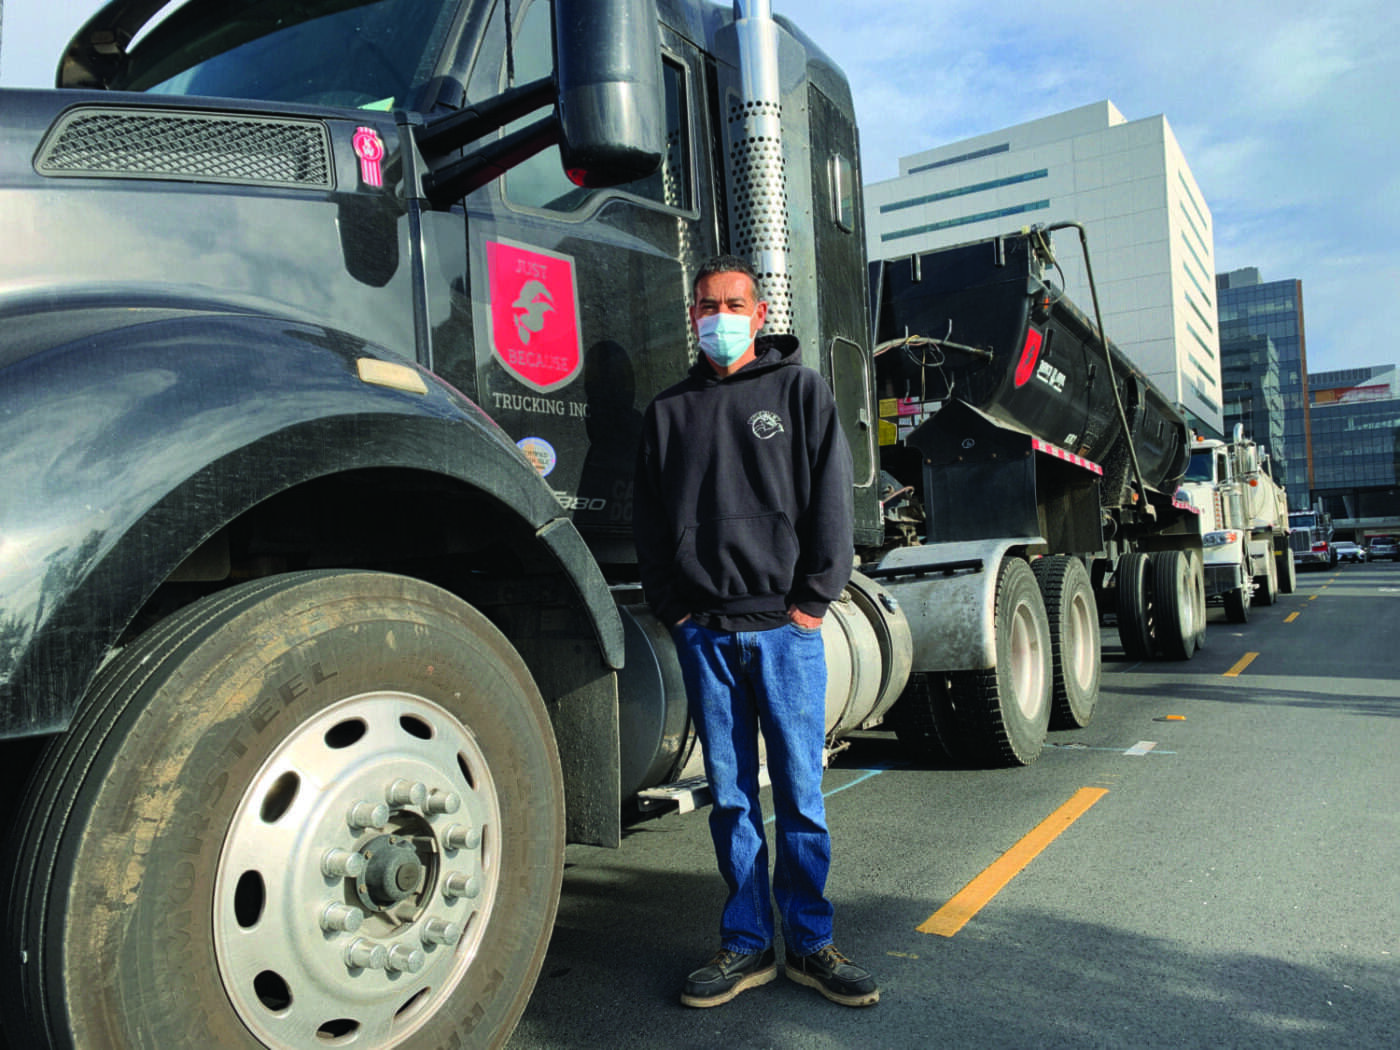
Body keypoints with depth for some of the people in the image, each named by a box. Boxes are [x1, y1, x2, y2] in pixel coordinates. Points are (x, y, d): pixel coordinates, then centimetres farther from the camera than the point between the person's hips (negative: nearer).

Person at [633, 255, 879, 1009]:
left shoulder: (800, 391, 7)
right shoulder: (669, 410, 14)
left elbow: (830, 499, 1)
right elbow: (647, 517, 13)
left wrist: (813, 599, -6)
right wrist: (672, 605, 2)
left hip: (783, 623, -2)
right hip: (703, 629, 2)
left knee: (799, 790, 3)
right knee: (729, 793, 8)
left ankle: (809, 943, 17)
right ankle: (746, 944, 20)